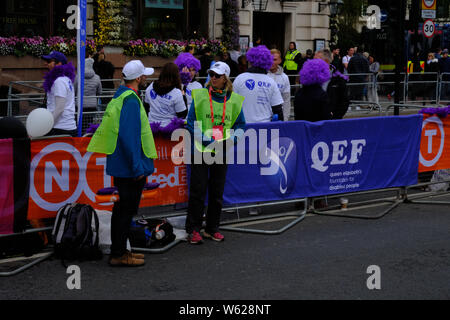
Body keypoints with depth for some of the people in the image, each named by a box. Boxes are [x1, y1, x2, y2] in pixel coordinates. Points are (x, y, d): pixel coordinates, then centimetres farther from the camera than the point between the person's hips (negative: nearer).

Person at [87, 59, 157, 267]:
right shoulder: (131, 100, -18)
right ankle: (119, 255, 2)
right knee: (127, 209, -3)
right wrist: (137, 166, -22)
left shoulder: (120, 97, 13)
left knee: (122, 208, 16)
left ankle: (118, 251, 24)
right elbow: (128, 135, -25)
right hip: (130, 167, -10)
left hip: (120, 164, 10)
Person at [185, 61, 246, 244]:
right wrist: (201, 136, -16)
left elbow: (240, 123, 11)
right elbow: (191, 122, -2)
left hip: (222, 151, 3)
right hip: (201, 149, -3)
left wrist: (234, 136, -8)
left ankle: (212, 228, 21)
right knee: (197, 190, -3)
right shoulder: (199, 96, -3)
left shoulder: (234, 100, 4)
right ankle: (193, 229, 6)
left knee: (217, 192, 10)